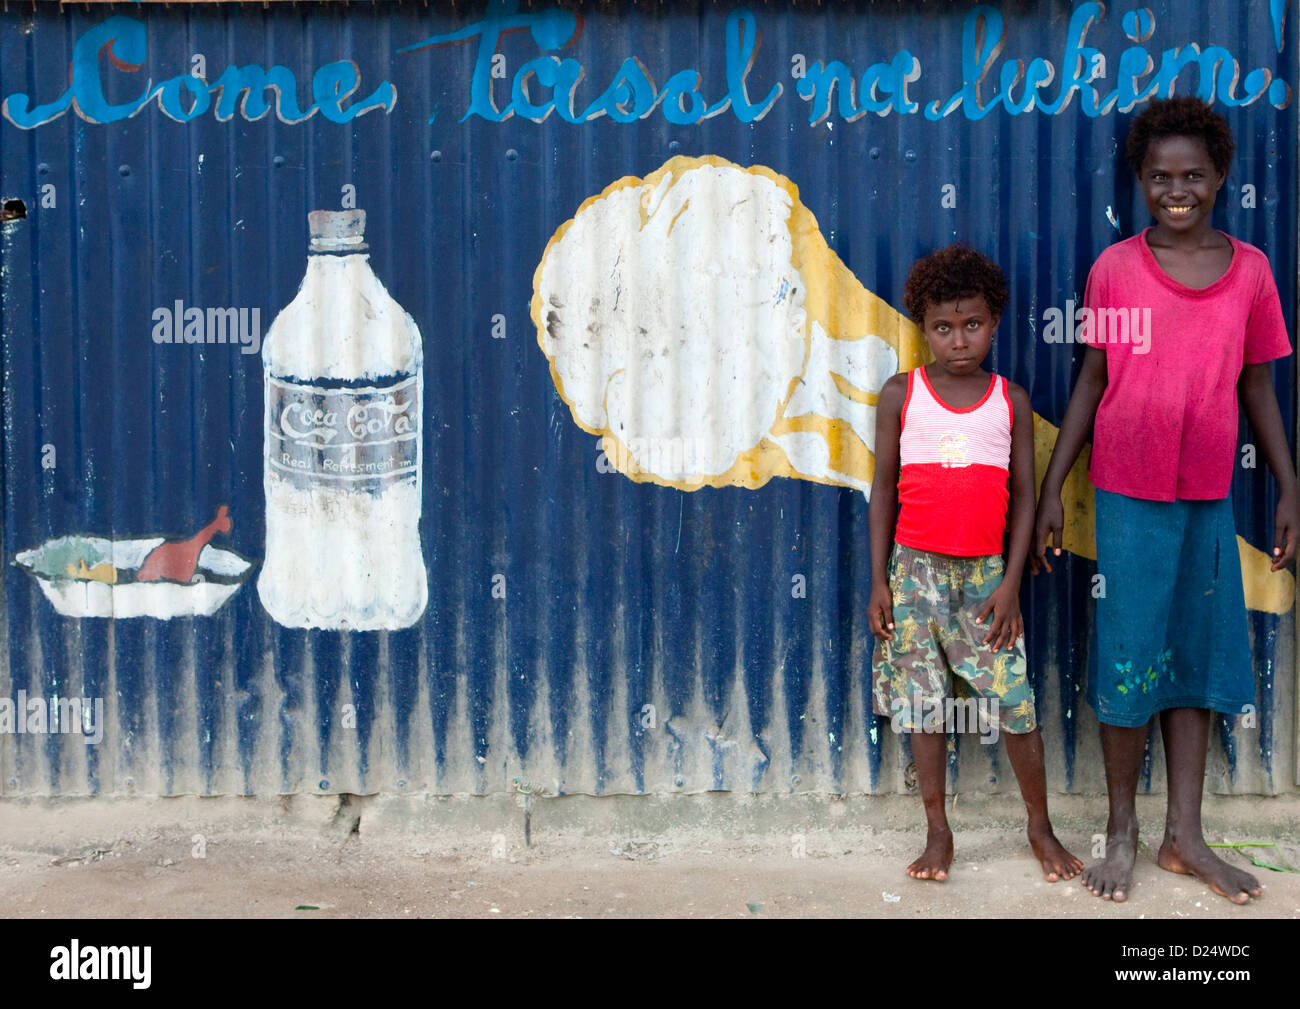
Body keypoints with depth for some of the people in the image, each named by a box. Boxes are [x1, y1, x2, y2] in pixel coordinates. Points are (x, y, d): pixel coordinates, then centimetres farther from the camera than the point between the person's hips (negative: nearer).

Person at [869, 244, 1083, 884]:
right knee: (924, 704, 6)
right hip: (916, 570, 0)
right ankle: (938, 832, 19)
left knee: (1015, 703, -1)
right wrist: (879, 581, 0)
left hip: (985, 573, 0)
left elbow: (1023, 496, 5)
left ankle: (1041, 827, 18)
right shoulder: (901, 395, 1)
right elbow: (883, 491, 4)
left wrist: (1010, 582, -3)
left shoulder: (1011, 400, 4)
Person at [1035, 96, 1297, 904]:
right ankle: (1122, 831, 16)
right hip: (1129, 493, -2)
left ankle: (1185, 836, 19)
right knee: (1128, 659, 2)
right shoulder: (1115, 269, -2)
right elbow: (1091, 383, 2)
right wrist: (1052, 489, -1)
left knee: (1197, 658, 8)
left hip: (1210, 497, 3)